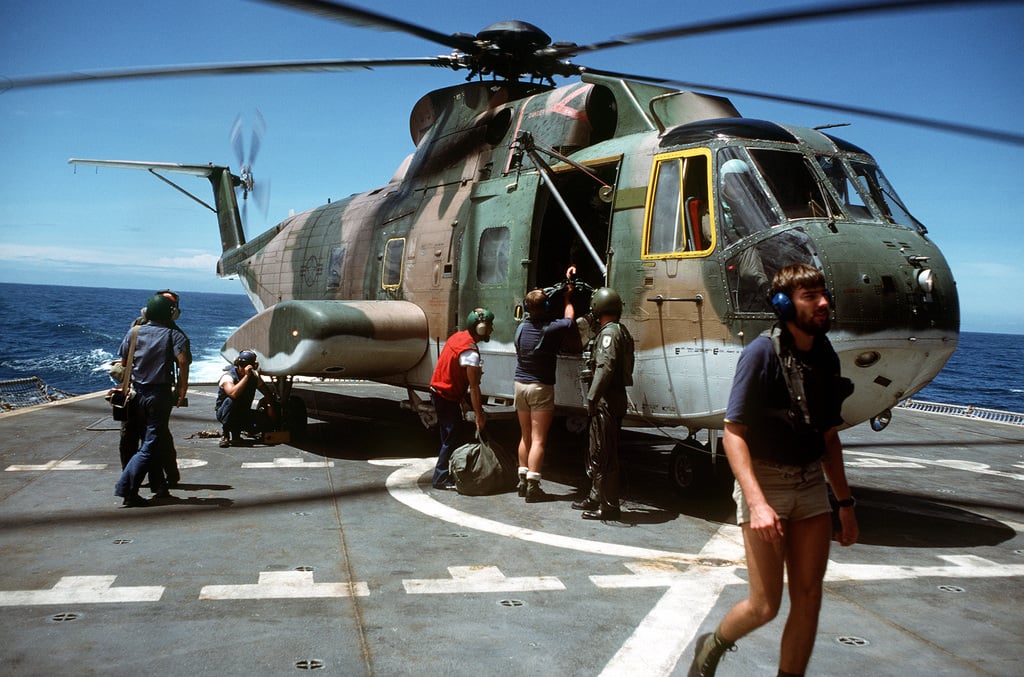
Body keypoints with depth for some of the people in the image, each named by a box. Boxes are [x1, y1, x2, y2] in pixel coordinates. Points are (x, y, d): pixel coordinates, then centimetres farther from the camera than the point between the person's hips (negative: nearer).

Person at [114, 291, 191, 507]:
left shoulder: (134, 332, 7)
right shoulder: (174, 335, -8)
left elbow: (124, 363, 11)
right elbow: (183, 362, -21)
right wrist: (182, 392, -12)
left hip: (138, 393, 5)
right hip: (160, 394, -5)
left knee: (151, 441, 17)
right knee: (151, 445, -1)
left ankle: (159, 486, 24)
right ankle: (127, 488, -10)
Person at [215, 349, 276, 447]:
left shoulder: (254, 376, -5)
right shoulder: (228, 376, -23)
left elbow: (267, 392, 6)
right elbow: (233, 393, -43)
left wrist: (271, 406, -9)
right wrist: (246, 376, -43)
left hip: (243, 413, 5)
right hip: (224, 412, -5)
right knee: (230, 400, -37)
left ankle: (236, 433, 7)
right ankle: (225, 435, -22)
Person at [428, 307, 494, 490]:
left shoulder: (458, 336, 6)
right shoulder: (470, 352, -24)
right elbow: (474, 387, -23)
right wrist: (479, 415, -18)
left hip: (439, 391, 10)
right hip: (447, 397, -10)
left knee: (452, 437, 15)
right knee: (452, 439, -4)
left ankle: (443, 475, 22)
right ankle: (441, 479, 1)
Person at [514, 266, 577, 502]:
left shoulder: (522, 327, -1)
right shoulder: (551, 329, -15)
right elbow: (569, 319, 7)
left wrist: (563, 284, 26)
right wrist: (568, 297, 25)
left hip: (521, 385, 6)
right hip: (541, 387, -5)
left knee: (526, 436, 16)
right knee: (538, 440, -3)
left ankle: (523, 480, 21)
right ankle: (532, 486, -5)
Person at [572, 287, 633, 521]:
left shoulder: (609, 332, -14)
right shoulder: (620, 331, 17)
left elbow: (605, 368, -24)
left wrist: (592, 398, -22)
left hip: (606, 400, -11)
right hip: (613, 398, 11)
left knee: (603, 455, -5)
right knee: (597, 452, 20)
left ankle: (609, 505, 0)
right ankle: (596, 497, 30)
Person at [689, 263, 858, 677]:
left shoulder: (824, 357, 6)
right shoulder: (763, 353, -14)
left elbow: (829, 438, 15)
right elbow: (733, 433, -18)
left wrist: (845, 502, 15)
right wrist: (757, 502, -27)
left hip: (810, 483, 6)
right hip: (765, 480, -6)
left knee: (808, 598, 7)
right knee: (765, 605, -2)